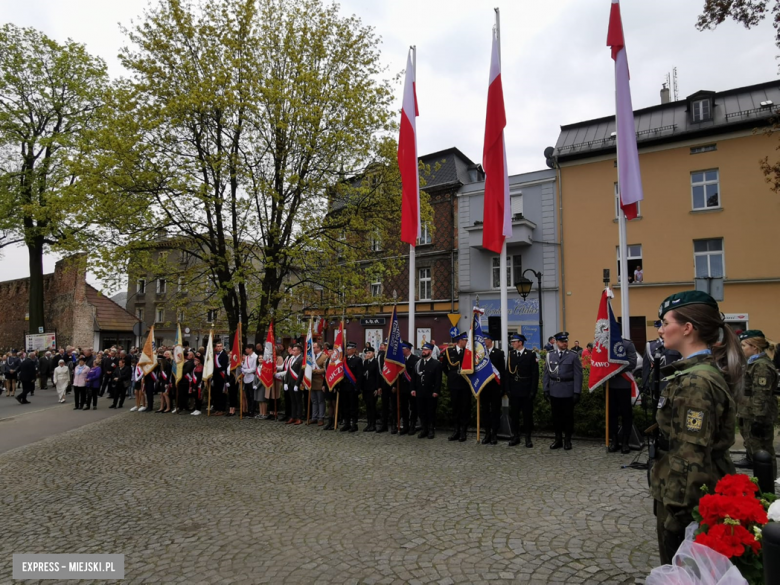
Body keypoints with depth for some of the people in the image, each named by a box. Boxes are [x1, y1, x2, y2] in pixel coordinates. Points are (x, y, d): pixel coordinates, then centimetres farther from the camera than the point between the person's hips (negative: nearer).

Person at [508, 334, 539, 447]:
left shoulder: (531, 355, -5)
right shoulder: (511, 354, 6)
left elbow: (535, 374, -5)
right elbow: (509, 372, 6)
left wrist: (533, 390, -9)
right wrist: (507, 388, 0)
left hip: (526, 390, -3)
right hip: (514, 390, 3)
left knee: (527, 414, 5)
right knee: (513, 414, 7)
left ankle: (528, 437, 16)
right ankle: (515, 436, 18)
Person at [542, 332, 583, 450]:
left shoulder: (573, 356, -2)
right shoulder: (550, 356, 6)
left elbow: (578, 375, -5)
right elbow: (547, 374, 8)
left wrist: (577, 392, -10)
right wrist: (546, 390, 3)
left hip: (568, 392, -2)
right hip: (554, 392, 2)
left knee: (568, 416, 6)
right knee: (556, 416, 10)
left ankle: (567, 440, 18)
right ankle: (558, 439, 21)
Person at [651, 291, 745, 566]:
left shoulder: (695, 382, -24)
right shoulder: (701, 372, 7)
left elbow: (691, 458, -25)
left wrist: (674, 510, -20)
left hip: (688, 501, -9)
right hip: (701, 494, 9)